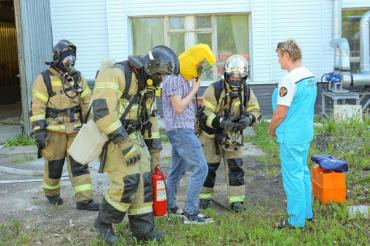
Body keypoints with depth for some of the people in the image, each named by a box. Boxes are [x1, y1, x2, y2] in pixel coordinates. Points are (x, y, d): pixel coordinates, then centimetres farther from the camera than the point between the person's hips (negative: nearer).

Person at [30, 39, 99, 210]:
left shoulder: (77, 77, 6)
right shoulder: (44, 79, -8)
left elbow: (87, 102, 10)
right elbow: (37, 106, -11)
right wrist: (39, 131, -16)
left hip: (75, 129, 4)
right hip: (54, 130, -3)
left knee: (79, 163, -2)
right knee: (54, 164, 9)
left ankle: (83, 200, 1)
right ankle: (51, 193, 33)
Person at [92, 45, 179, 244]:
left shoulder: (148, 84, 8)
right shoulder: (115, 74, -20)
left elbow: (150, 117, 19)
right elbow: (103, 111, -28)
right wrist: (125, 145, -28)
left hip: (134, 136, 8)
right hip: (112, 137, -8)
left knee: (144, 181, 5)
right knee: (128, 181, -14)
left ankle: (143, 229, 17)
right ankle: (104, 222, 7)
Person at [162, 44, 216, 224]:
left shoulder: (184, 78, 15)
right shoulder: (173, 78, -14)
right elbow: (178, 108, -19)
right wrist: (194, 89, -11)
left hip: (184, 130, 10)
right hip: (180, 129, -10)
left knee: (178, 170, 18)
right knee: (200, 168, -12)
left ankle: (168, 206, 29)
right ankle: (190, 213, -9)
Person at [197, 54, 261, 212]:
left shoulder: (247, 91, -7)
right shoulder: (214, 89, -21)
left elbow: (255, 111, -2)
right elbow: (204, 114, -24)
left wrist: (249, 119, -25)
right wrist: (221, 122, -37)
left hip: (233, 135, 3)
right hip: (212, 135, -3)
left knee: (235, 166, 1)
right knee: (209, 167, 8)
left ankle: (236, 199, 10)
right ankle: (205, 196, 27)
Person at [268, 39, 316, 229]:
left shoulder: (289, 80, -21)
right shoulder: (311, 77, 6)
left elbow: (280, 113, -21)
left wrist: (271, 129, -2)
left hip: (291, 137, -9)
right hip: (306, 133, 9)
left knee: (292, 176, 1)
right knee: (303, 172, 20)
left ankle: (297, 221, 11)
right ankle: (307, 212, 33)